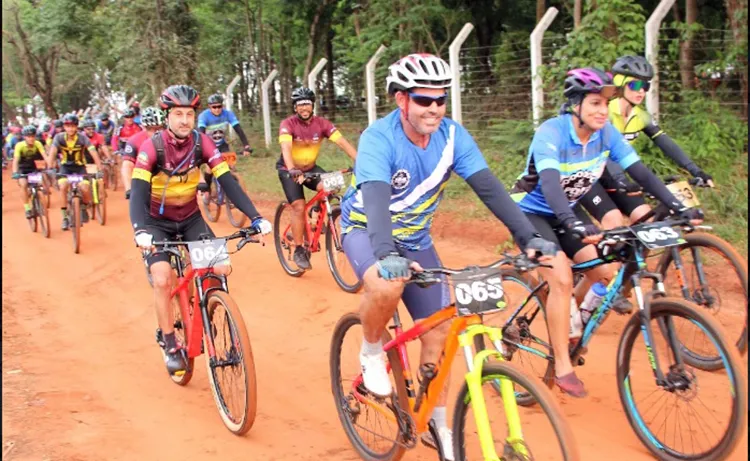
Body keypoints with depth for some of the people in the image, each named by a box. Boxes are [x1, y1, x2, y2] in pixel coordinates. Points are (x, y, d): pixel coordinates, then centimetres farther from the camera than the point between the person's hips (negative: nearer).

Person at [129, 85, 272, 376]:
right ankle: (169, 345, 0)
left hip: (190, 218, 3)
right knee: (162, 280, -20)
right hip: (158, 221, -3)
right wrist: (140, 230, -49)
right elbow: (138, 191, -31)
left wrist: (255, 217, -32)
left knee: (221, 269, -15)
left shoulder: (202, 143, -15)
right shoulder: (152, 147, -23)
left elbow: (227, 181, -20)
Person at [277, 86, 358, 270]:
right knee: (299, 207, -16)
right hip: (289, 170, -3)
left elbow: (342, 142, -24)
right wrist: (292, 170, -56)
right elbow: (286, 147, -38)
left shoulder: (321, 123, -14)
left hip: (310, 167, 3)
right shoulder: (288, 124, -22)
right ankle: (299, 251, -2)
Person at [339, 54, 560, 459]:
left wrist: (528, 237, -34)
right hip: (365, 230, -4)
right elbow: (375, 198, -42)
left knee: (438, 332, 1)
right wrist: (387, 254, -60)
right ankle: (371, 353, -5)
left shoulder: (452, 136, -15)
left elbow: (489, 188, -21)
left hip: (415, 238, 5)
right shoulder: (379, 138, -28)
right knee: (387, 285, -38)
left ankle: (438, 425, 20)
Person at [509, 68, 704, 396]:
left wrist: (678, 207, -23)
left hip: (568, 210, 6)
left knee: (606, 269, -10)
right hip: (531, 211, -6)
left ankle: (568, 318, 20)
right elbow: (550, 184, -43)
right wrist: (574, 225, -58)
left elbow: (640, 172, -13)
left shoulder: (606, 133, -11)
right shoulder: (551, 133, -29)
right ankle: (562, 367, -14)